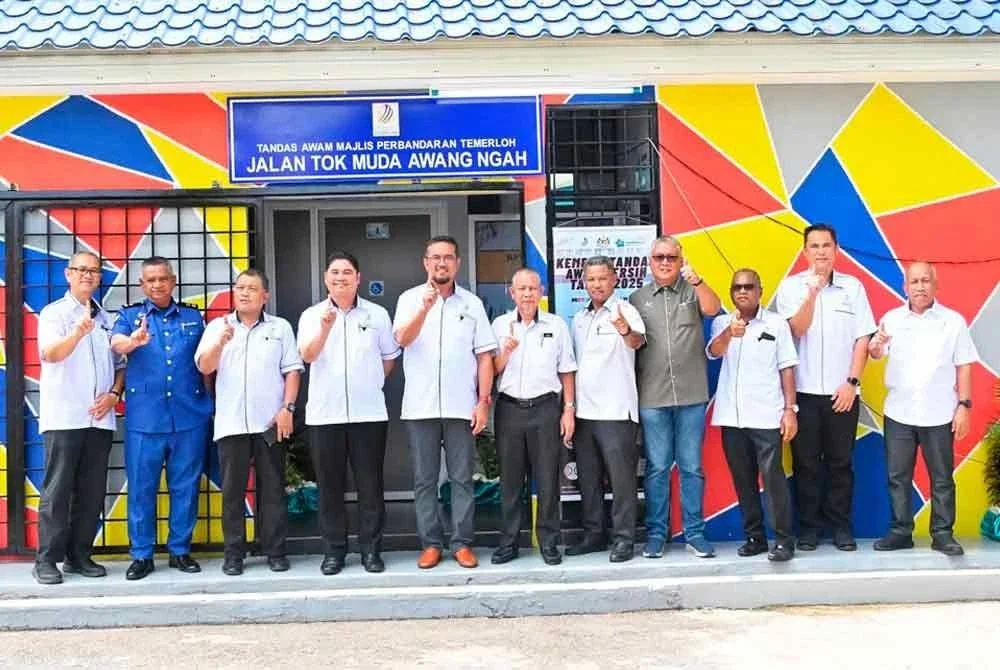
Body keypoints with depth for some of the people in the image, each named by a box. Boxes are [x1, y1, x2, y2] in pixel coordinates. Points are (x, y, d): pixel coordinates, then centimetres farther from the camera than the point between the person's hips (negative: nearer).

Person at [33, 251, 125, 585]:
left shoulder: (107, 319, 15)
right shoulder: (53, 313, -1)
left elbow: (120, 364, 19)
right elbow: (50, 354, -19)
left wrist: (114, 394, 0)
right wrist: (78, 333, -38)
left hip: (100, 418, 5)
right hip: (63, 417, -5)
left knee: (92, 491, 6)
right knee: (57, 490, -3)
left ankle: (79, 556, 15)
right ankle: (46, 560, 3)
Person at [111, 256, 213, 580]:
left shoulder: (193, 316, 12)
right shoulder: (130, 315, 6)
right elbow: (117, 344, -15)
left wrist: (210, 402, 4)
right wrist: (134, 341, -39)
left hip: (190, 416, 2)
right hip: (145, 418, -2)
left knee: (185, 486, 7)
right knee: (141, 488, 2)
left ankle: (180, 550, 19)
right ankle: (141, 555, 13)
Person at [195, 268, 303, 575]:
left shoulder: (281, 327, 9)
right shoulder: (217, 327, 10)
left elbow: (292, 370, 5)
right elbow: (204, 367, -1)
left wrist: (287, 407, -6)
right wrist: (221, 341, -19)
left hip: (269, 422, 0)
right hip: (231, 423, 0)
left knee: (272, 489, 4)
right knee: (232, 491, 4)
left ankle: (275, 551, 11)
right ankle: (233, 553, 11)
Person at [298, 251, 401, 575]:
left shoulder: (377, 315, 6)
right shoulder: (312, 316, 4)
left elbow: (389, 357, 16)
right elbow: (308, 356, -12)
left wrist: (370, 384, 9)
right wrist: (325, 327, -27)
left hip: (369, 413, 0)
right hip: (324, 414, 0)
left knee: (370, 484, 3)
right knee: (330, 485, 5)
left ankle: (371, 549, 13)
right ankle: (333, 550, 15)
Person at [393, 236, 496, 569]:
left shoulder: (472, 303, 7)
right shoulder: (410, 299, 5)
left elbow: (484, 356, 5)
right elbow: (403, 339, -12)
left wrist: (483, 402, -2)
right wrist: (425, 308, -27)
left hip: (461, 406, 0)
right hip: (420, 406, 0)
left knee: (462, 478, 4)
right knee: (424, 480, 5)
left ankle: (462, 543, 10)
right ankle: (431, 543, 13)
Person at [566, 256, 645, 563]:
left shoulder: (624, 311, -6)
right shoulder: (579, 319, 14)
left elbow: (637, 340, -26)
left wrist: (627, 332, -50)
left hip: (616, 411, -6)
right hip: (583, 410, 7)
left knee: (621, 477, -2)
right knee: (588, 478, 12)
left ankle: (624, 538, 5)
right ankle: (593, 534, 22)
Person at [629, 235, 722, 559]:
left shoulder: (693, 291, 7)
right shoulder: (637, 299, 9)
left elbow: (713, 309, -14)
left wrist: (696, 280, -27)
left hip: (691, 395, 0)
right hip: (652, 397, 0)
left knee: (692, 467, 5)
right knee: (657, 468, 5)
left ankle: (694, 532, 13)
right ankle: (656, 532, 13)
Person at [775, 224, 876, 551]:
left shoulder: (853, 287, 4)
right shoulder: (790, 286, 1)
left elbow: (862, 338, 3)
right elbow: (796, 331, -10)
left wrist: (852, 382, -5)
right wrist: (813, 292, -20)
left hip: (842, 391, 1)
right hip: (803, 390, 0)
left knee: (840, 462, 6)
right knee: (806, 462, 5)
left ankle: (841, 525, 15)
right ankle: (809, 525, 14)